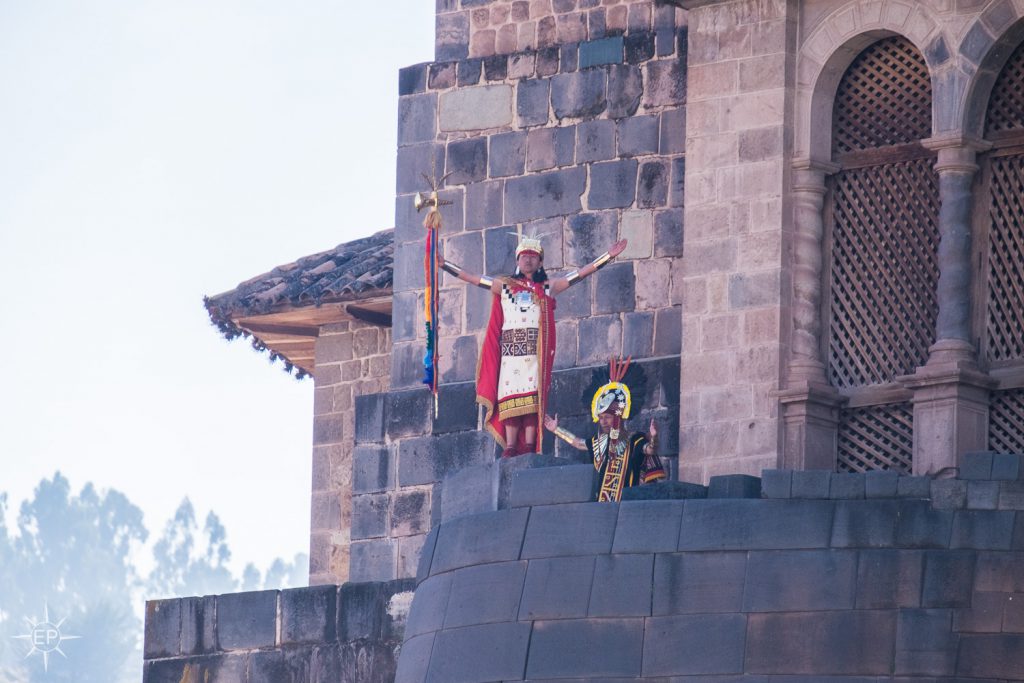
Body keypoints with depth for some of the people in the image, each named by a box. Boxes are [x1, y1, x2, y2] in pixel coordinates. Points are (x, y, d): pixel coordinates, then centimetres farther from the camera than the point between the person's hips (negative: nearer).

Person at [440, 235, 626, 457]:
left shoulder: (548, 287, 13)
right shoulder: (504, 286, 16)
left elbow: (581, 273, 11)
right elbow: (470, 277, 18)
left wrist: (608, 256, 7)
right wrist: (444, 264, 16)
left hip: (536, 347, -1)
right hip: (510, 347, 1)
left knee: (532, 396, -8)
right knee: (510, 397, -5)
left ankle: (529, 445, -11)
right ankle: (510, 447, -7)